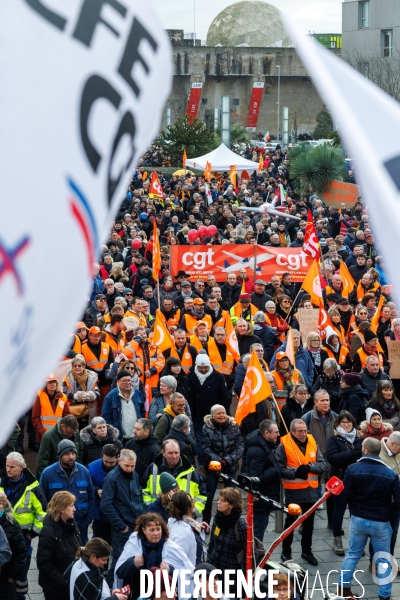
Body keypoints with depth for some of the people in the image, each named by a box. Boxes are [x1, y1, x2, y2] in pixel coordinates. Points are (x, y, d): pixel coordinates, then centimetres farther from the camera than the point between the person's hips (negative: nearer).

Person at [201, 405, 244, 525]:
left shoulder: (233, 426, -3)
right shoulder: (207, 428, -8)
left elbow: (240, 445, -6)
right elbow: (206, 448, -12)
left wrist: (229, 460, -20)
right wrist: (217, 460, -26)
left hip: (230, 466, 2)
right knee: (209, 495, 3)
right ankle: (206, 522, 14)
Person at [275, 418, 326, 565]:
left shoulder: (312, 443, 2)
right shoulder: (284, 446, -12)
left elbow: (322, 465, 0)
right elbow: (279, 469, -15)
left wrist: (309, 467, -18)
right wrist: (295, 473, -27)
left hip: (311, 490, 5)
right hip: (293, 491, -5)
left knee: (309, 522, 16)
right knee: (290, 522, 9)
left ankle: (307, 551, 31)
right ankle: (286, 552, 21)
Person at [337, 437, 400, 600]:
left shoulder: (353, 469, -11)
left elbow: (346, 494, -8)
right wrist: (384, 507, 9)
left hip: (358, 519, 2)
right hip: (381, 523, -2)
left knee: (353, 554, 19)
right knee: (383, 561, 11)